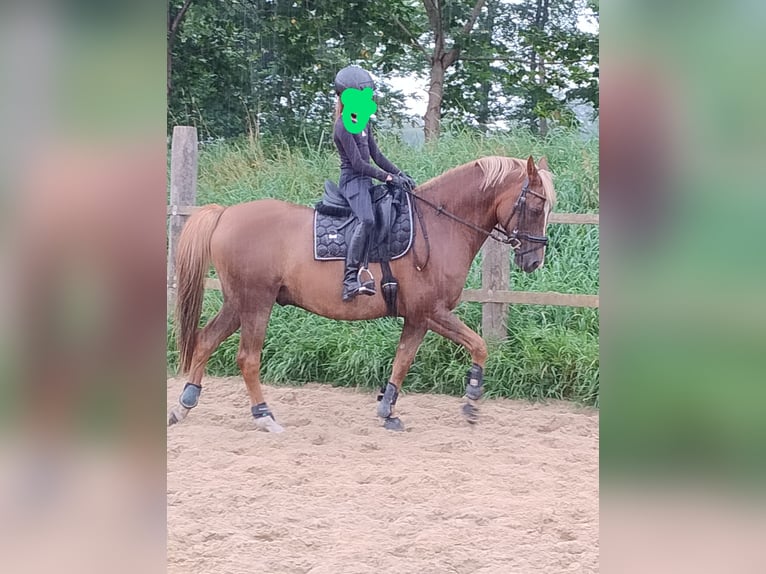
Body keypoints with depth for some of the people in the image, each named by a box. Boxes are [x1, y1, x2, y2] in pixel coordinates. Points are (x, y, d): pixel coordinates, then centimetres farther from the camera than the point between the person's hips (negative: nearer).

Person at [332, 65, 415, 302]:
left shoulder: (363, 121, 16)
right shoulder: (344, 126, -13)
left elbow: (376, 155, 18)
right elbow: (358, 163, -17)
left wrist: (400, 174, 7)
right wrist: (388, 177, -15)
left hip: (364, 180, 10)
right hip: (352, 180, -10)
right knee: (367, 219, -33)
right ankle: (350, 279, -38)